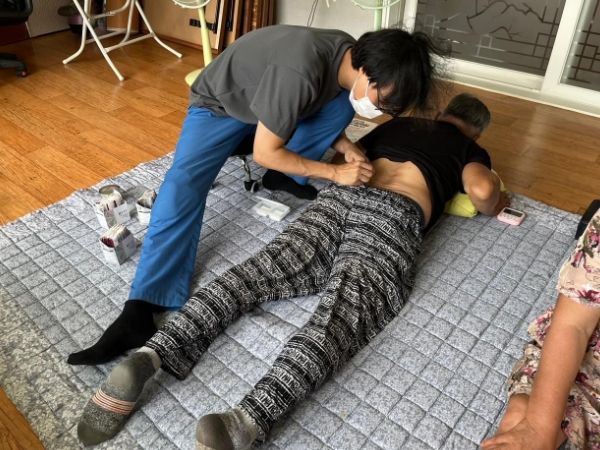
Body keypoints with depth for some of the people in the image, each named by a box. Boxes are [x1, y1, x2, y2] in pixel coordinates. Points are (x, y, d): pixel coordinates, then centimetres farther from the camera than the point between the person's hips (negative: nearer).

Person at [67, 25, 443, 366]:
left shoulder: (351, 56, -16)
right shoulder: (300, 72, -41)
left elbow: (326, 108, 4)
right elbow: (265, 153, -31)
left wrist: (345, 146, -15)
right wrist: (334, 173, -27)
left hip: (275, 105, 6)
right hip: (219, 105, -6)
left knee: (342, 107, -16)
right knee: (183, 183, -28)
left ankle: (286, 178, -2)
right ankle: (140, 310, -31)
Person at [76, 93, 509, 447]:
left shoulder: (397, 123, 38)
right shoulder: (470, 149, 26)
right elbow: (482, 190, 7)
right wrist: (497, 203, 29)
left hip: (340, 196, 5)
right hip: (393, 216, -4)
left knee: (252, 275, -11)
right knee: (340, 317, -25)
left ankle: (149, 356, -31)